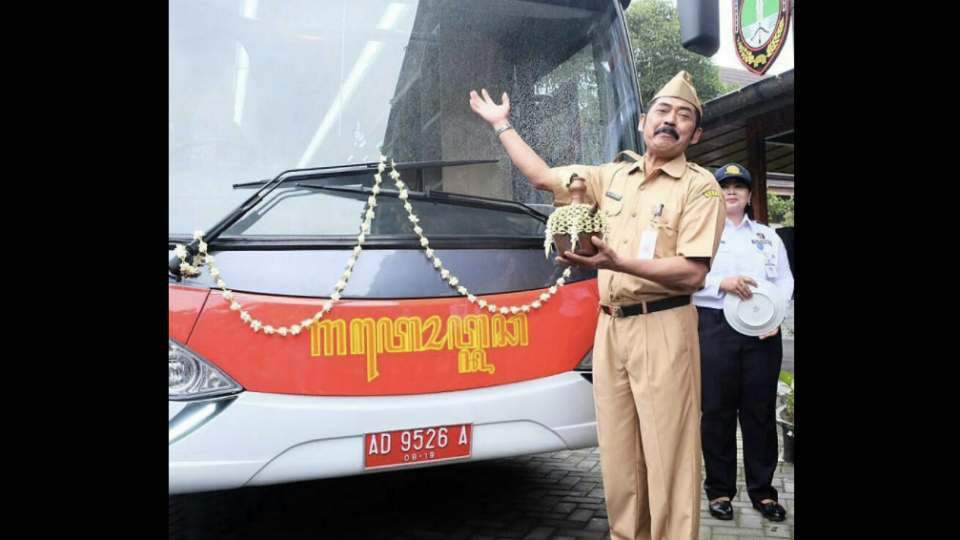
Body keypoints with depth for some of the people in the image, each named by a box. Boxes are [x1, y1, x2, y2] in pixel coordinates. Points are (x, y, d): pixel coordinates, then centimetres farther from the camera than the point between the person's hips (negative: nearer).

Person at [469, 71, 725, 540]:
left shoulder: (699, 186, -2)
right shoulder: (614, 174, 14)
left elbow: (692, 273, -12)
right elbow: (544, 177, 21)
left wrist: (616, 262, -24)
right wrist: (501, 124, 27)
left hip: (663, 329, -4)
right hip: (610, 326, 5)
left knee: (667, 458, -4)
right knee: (618, 458, 9)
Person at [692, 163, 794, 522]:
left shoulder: (768, 235, 18)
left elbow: (785, 280, 10)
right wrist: (722, 283, -19)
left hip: (762, 330, 3)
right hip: (715, 327, -2)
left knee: (761, 410, 4)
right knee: (717, 410, 1)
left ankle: (762, 489, 14)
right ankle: (720, 489, 10)